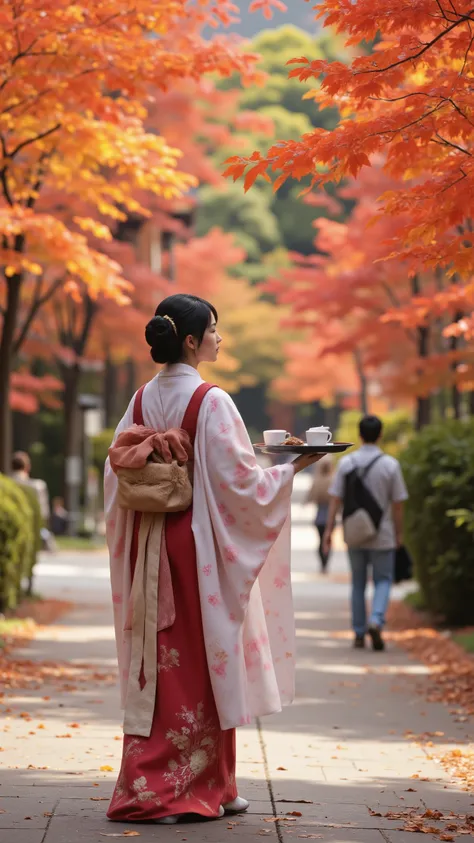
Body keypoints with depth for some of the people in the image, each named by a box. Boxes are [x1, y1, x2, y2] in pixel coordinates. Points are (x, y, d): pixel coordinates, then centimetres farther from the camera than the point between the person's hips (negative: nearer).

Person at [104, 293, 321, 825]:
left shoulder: (142, 400, 6)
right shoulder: (211, 402, -13)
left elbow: (116, 472, 8)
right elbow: (239, 481, -13)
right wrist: (293, 468, -1)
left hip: (151, 547, 6)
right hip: (201, 545, -6)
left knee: (157, 662, 10)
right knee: (202, 662, 2)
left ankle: (146, 788, 12)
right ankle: (201, 789, 9)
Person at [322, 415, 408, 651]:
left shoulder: (346, 463, -4)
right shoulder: (390, 465, -9)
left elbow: (335, 499, -5)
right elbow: (398, 503, -7)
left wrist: (329, 530, 1)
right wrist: (399, 533, 4)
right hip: (382, 535, -2)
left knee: (358, 583, 14)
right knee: (383, 581, 10)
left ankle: (359, 634, 16)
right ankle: (376, 621, -14)